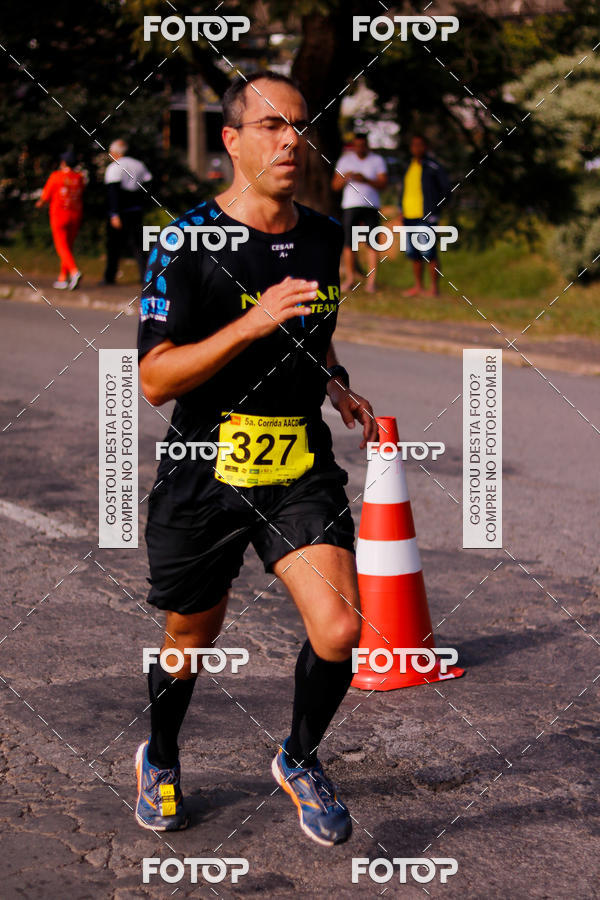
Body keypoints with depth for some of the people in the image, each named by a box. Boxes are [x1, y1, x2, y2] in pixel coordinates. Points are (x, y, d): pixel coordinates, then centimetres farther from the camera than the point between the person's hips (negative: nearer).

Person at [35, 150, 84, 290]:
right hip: (75, 216, 5)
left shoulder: (56, 176, -8)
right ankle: (63, 279, 16)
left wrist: (40, 203, 20)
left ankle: (74, 272, -28)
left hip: (59, 215, -5)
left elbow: (46, 196, -3)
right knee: (68, 247, 13)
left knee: (62, 247, -7)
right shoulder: (80, 178, 4)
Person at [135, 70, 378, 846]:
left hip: (300, 469, 3)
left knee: (338, 631, -13)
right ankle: (159, 759, 45)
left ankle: (299, 761, 16)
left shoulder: (324, 238, 6)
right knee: (190, 641, 13)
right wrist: (254, 322, -28)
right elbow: (155, 381, -18)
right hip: (203, 474, -3)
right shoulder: (187, 243, -12)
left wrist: (334, 384, 7)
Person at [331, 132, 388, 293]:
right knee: (348, 242, -5)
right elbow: (334, 185, 10)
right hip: (350, 206, 1)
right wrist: (345, 178, -11)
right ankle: (350, 277, 3)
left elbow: (383, 184, 0)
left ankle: (372, 279, -6)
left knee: (372, 243, -7)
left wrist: (366, 180, -16)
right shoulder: (345, 160, 11)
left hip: (371, 206, -1)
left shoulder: (377, 160, 9)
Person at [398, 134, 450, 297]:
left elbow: (446, 189, -1)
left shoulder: (434, 167, -4)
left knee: (428, 252, -11)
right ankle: (418, 286, 17)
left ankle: (434, 287, -4)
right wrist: (402, 209, 16)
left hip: (425, 217, -7)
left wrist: (434, 208, -5)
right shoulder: (408, 167, 16)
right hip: (409, 216, 7)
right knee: (413, 253, 8)